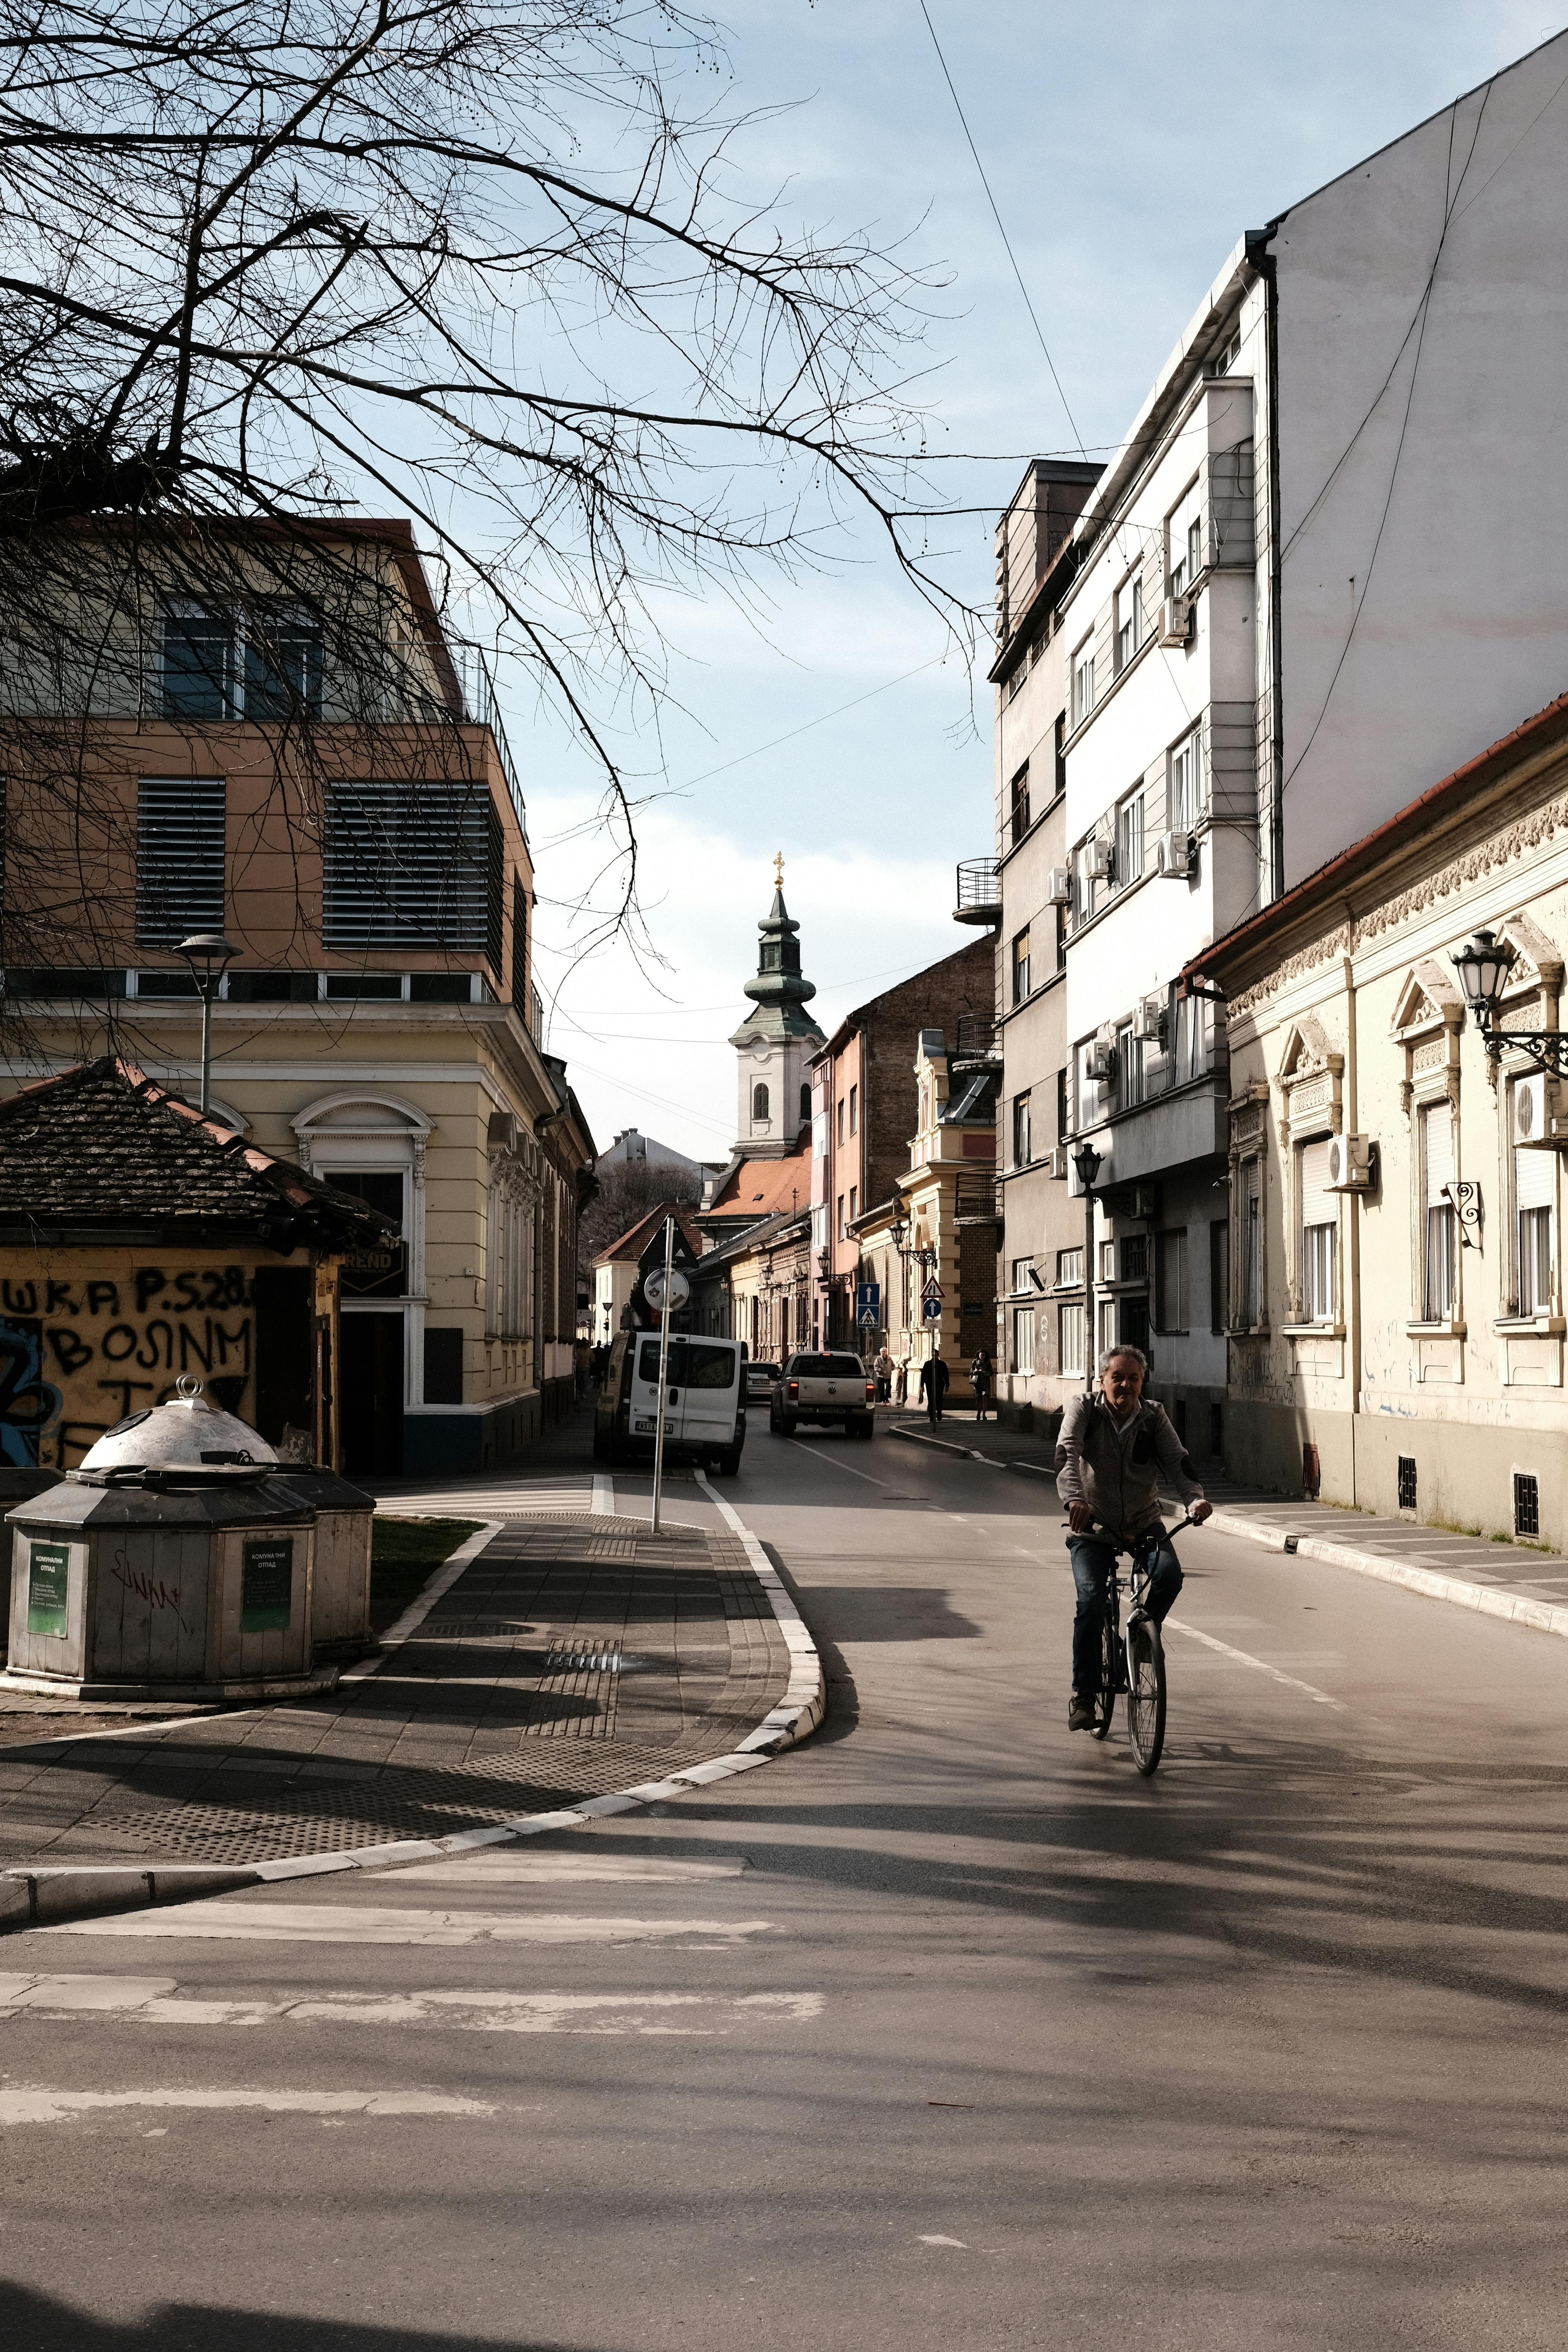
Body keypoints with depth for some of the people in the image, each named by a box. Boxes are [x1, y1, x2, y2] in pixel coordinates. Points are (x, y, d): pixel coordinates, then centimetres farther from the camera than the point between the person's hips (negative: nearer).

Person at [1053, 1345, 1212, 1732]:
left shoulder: (1153, 1416, -1)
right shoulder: (1084, 1410, -8)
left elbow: (1177, 1460, -11)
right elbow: (1067, 1454, -23)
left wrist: (1195, 1498, -31)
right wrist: (1074, 1498, -42)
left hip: (1144, 1523, 2)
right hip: (1092, 1526, -2)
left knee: (1170, 1574, -26)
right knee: (1091, 1600, -21)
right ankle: (1083, 1696, -9)